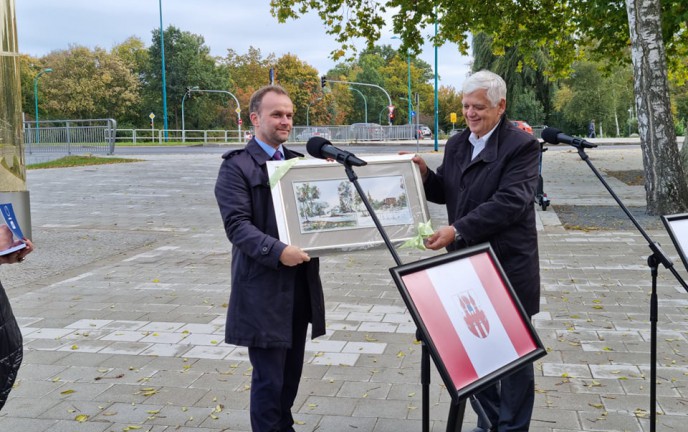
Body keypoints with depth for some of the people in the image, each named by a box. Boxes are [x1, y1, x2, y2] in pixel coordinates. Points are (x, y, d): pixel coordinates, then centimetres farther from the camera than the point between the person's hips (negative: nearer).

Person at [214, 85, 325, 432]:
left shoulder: (300, 162, 14)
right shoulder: (236, 166, -6)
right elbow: (237, 225, -16)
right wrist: (277, 251, -29)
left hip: (301, 283, 6)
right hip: (263, 288, -6)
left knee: (291, 372, 16)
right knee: (268, 377, 0)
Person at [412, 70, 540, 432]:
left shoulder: (522, 145, -12)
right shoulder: (456, 144, 9)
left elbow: (509, 202, -22)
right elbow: (446, 193, 15)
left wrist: (457, 230, -28)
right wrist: (424, 174, -6)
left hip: (509, 267, -6)